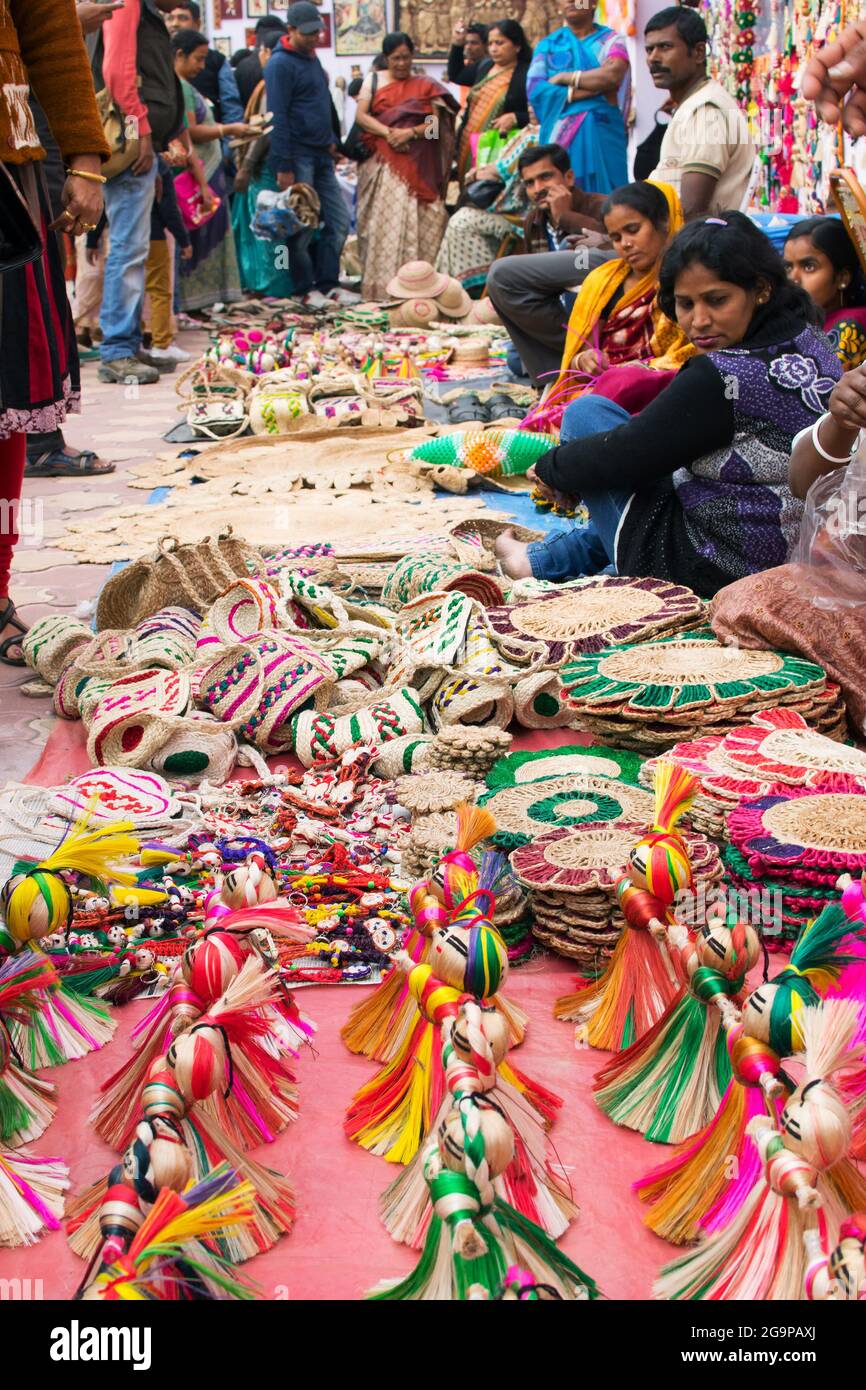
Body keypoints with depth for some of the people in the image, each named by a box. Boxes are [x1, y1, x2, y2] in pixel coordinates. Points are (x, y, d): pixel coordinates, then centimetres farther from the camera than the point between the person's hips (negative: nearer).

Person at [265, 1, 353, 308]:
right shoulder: (281, 64, -10)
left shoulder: (312, 58, 16)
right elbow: (278, 118, -15)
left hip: (321, 155, 8)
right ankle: (306, 289, 7)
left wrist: (330, 141, 15)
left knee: (338, 221, 5)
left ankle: (328, 283, 12)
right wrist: (283, 167, -18)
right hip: (298, 156, -8)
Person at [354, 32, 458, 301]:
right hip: (381, 161, 0)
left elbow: (436, 122, 2)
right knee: (383, 218, -7)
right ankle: (381, 283, -8)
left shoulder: (425, 85, 13)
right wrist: (388, 133, -13)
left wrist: (410, 133, -14)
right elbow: (361, 115, 1)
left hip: (416, 165, 0)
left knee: (415, 219, -7)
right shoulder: (373, 81, 13)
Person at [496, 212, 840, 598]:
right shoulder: (814, 346, 1)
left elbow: (623, 456, -16)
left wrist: (550, 468, 4)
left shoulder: (721, 379, -26)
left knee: (587, 411, 5)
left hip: (706, 576, -9)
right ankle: (541, 559, 38)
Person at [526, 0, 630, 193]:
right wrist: (589, 91, -9)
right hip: (559, 136, 2)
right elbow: (534, 89, -2)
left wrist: (562, 78, -4)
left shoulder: (612, 40, 8)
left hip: (602, 136, -1)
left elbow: (612, 75, -12)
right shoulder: (547, 45, 13)